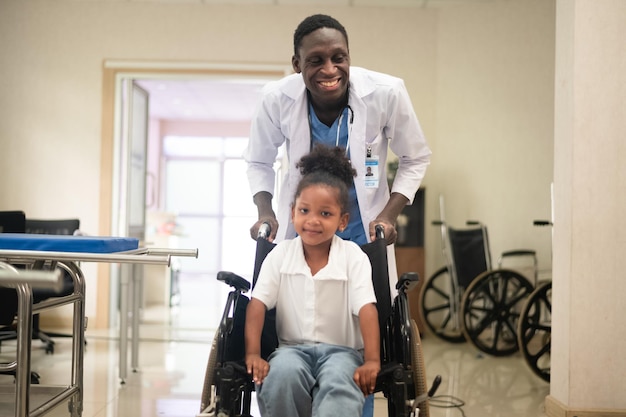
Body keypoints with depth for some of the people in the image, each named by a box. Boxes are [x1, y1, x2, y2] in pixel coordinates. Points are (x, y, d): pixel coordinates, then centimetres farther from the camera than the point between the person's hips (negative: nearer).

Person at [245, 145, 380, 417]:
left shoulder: (354, 257, -5)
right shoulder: (280, 254, 1)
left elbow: (366, 309, -13)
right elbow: (257, 304, -4)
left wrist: (372, 361, -24)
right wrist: (252, 354, -14)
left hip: (341, 349, -1)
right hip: (293, 347, 2)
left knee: (340, 385, -35)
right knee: (281, 375, -34)